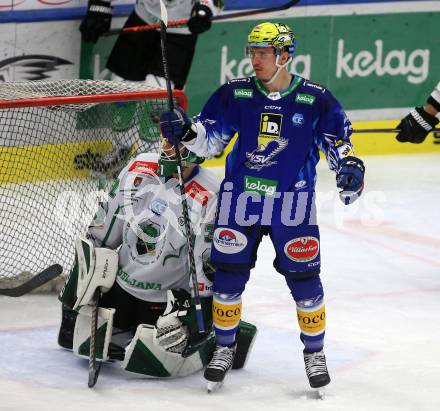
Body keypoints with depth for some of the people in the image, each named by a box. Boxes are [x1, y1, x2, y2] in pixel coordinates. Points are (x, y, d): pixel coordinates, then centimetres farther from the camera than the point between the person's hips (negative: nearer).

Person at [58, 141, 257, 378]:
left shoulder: (211, 198, -19)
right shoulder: (138, 169, -4)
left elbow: (210, 267, -18)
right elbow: (105, 226, 9)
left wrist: (195, 315, -21)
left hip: (170, 300, -5)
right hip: (120, 286, 5)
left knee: (147, 361, -19)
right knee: (86, 343, 0)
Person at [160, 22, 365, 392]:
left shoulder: (315, 99, -6)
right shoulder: (235, 94, -1)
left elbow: (338, 142, 0)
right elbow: (209, 140, 4)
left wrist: (350, 167, -19)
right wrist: (185, 131, -16)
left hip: (292, 202, -2)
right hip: (240, 197, 2)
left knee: (304, 278, -1)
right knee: (229, 274, 2)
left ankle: (315, 352, 17)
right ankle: (225, 347, 20)